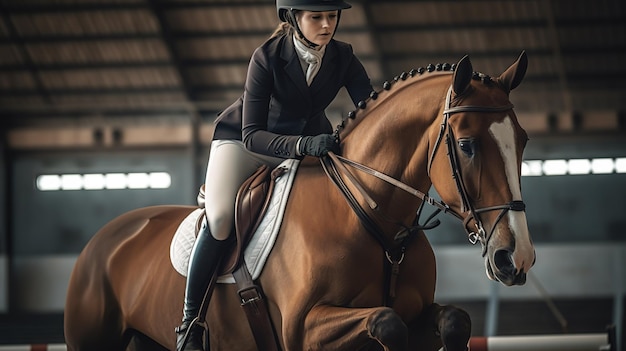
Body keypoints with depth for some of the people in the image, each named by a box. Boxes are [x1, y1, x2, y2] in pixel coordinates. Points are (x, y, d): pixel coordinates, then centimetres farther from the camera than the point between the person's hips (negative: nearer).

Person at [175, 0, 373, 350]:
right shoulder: (268, 57, -27)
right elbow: (252, 136, -31)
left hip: (309, 142, 5)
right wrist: (303, 145, -47)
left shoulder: (343, 58, -16)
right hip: (242, 140, -5)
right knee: (221, 219, -28)